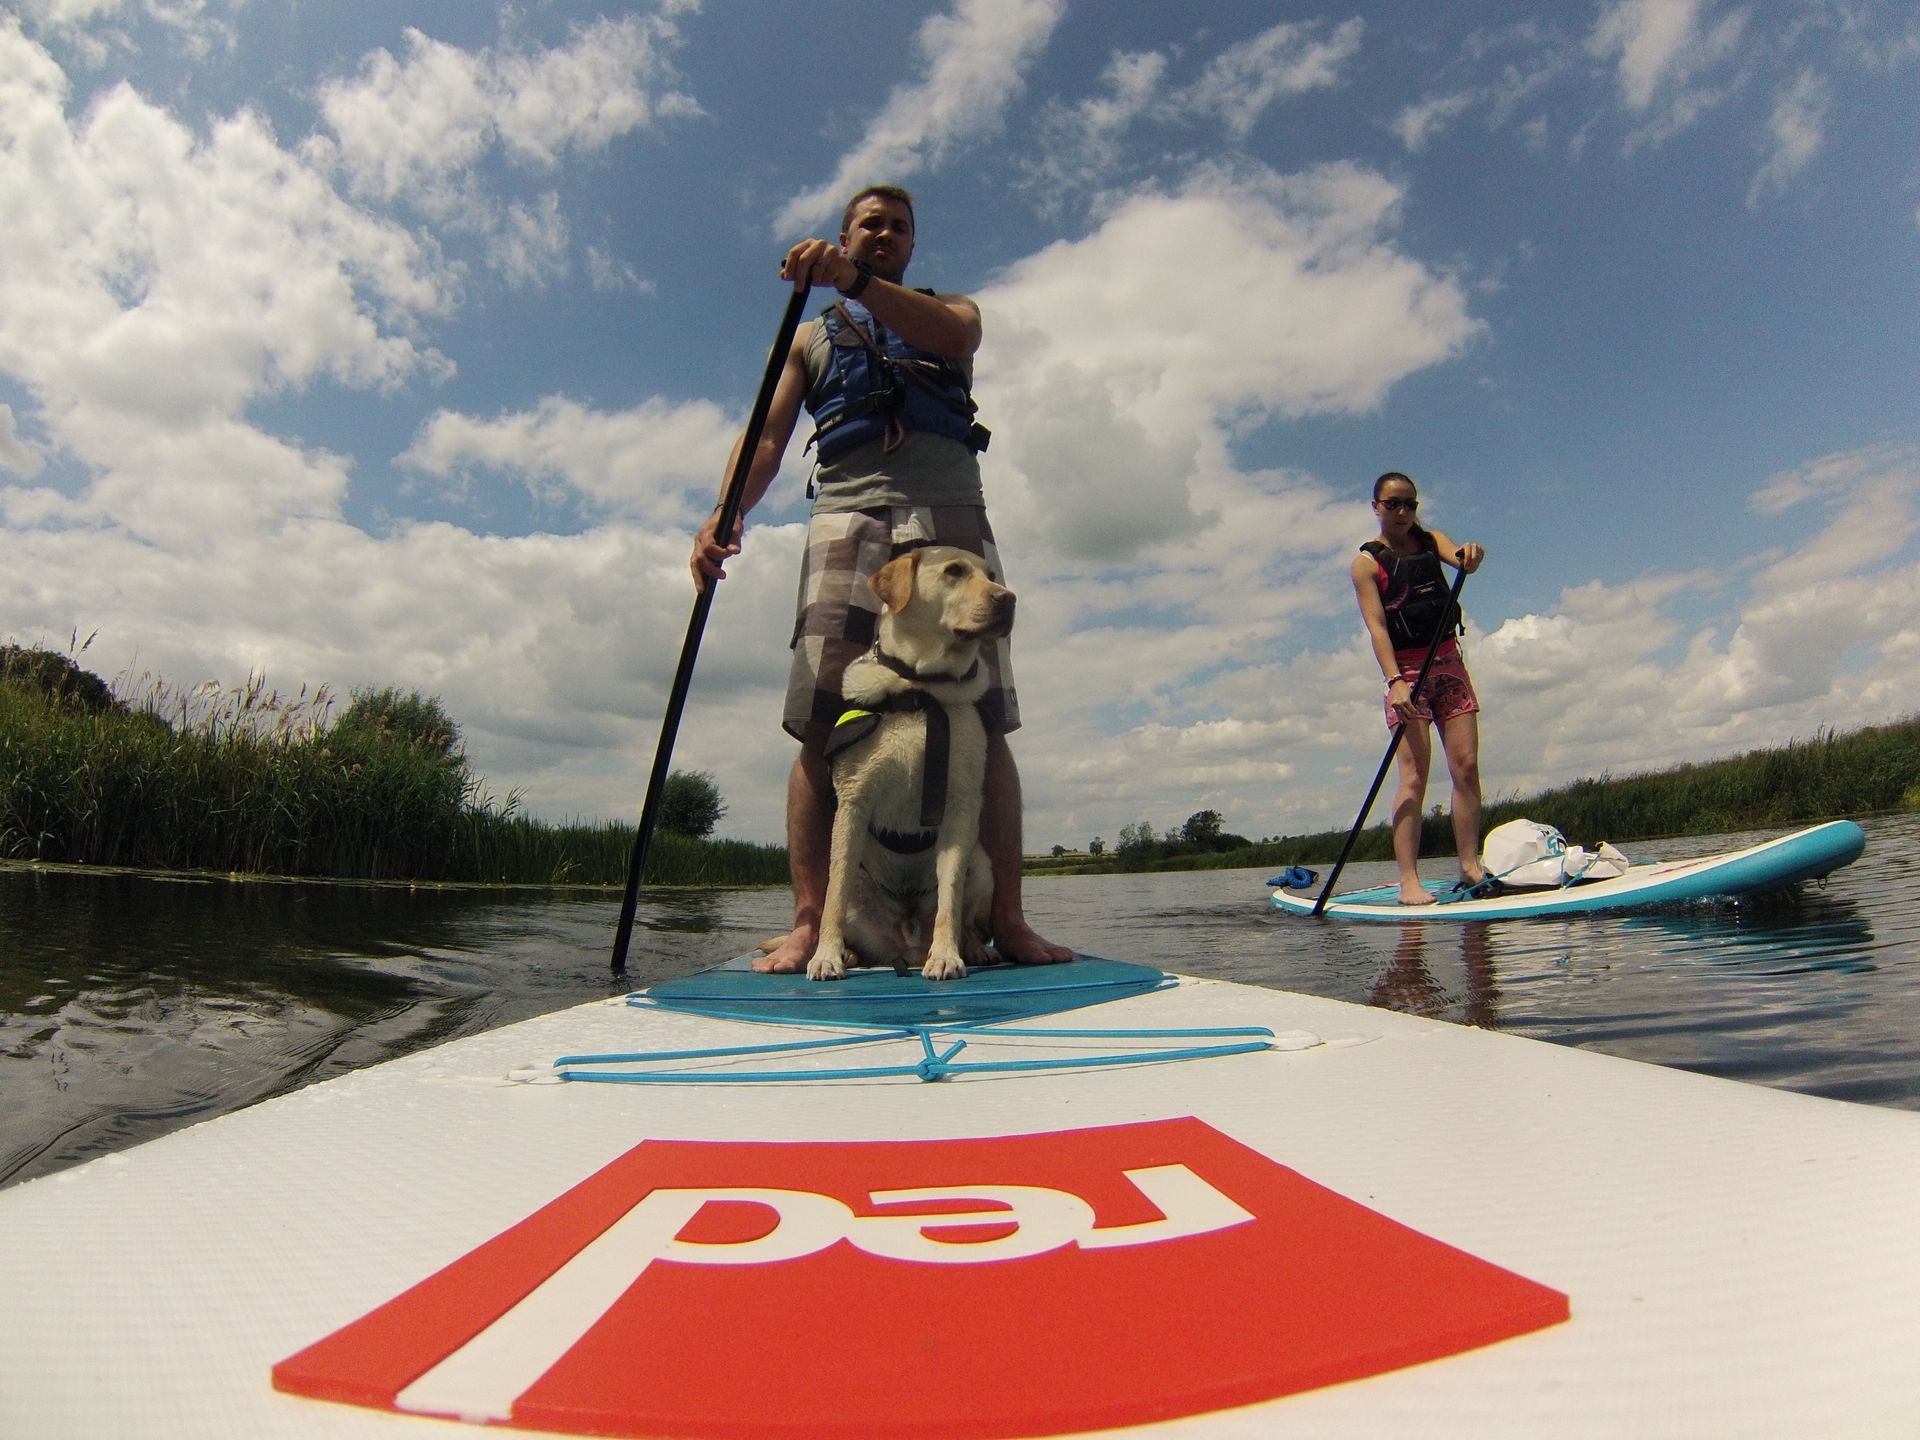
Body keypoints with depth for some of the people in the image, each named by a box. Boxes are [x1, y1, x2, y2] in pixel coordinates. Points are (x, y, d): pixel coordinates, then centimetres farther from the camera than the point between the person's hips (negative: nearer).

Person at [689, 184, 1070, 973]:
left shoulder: (950, 307, 28)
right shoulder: (811, 336, 27)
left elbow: (955, 332, 0)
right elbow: (767, 439, 12)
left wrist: (858, 281, -16)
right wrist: (726, 513, -9)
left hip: (950, 515, 0)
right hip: (848, 514, 0)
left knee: (982, 724, -10)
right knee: (821, 723, -13)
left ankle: (1007, 920, -8)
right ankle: (809, 922, -13)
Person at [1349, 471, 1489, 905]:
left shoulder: (1431, 541, 11)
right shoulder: (1367, 562, -3)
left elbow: (1460, 559, -11)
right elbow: (1377, 627, -13)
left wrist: (1471, 555, -36)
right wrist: (1395, 682, -25)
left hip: (1449, 664, 5)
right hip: (1406, 670, -5)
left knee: (1466, 766, -1)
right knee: (1414, 775, -11)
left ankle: (1470, 867, 6)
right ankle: (1409, 881, -12)